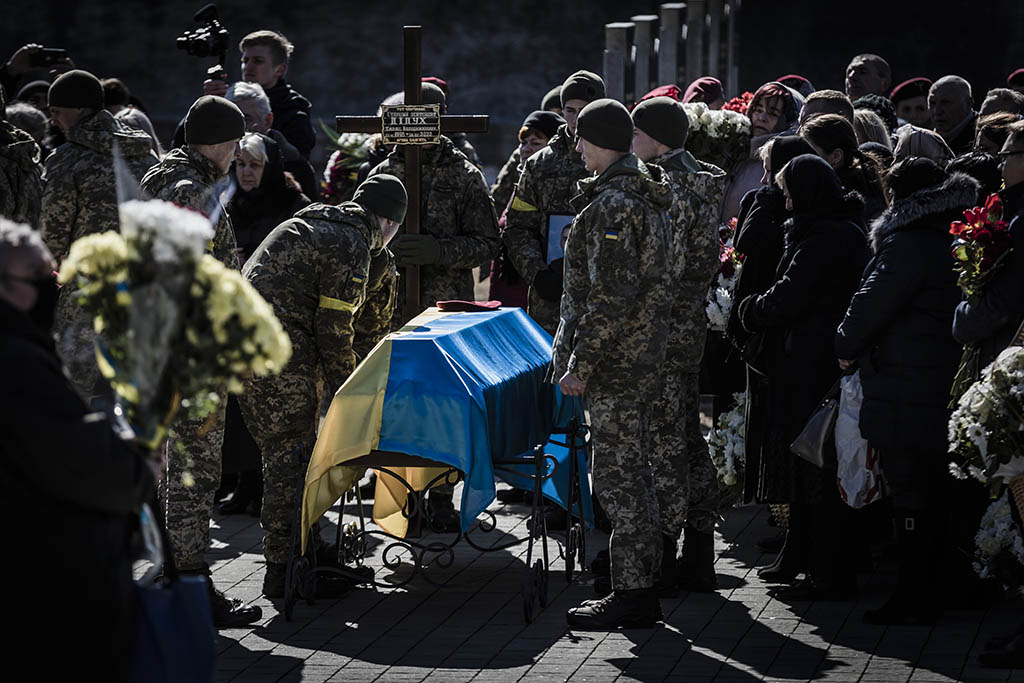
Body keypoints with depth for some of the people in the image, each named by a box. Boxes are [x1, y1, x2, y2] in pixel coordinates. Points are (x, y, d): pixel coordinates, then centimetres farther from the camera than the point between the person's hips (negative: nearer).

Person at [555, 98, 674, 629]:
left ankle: (631, 595, -4)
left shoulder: (613, 204, -18)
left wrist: (580, 364, -20)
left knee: (616, 474, -6)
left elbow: (612, 296, -23)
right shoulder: (648, 196, 15)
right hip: (642, 357, 10)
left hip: (614, 364, -10)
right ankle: (643, 585, 20)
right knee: (634, 470, 15)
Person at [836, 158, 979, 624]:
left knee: (910, 496, -3)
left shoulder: (908, 246, -18)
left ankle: (914, 599, 1)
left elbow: (870, 306, -15)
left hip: (905, 399, -9)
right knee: (936, 495, 14)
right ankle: (937, 589, 21)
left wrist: (846, 348, 5)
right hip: (948, 389, 9)